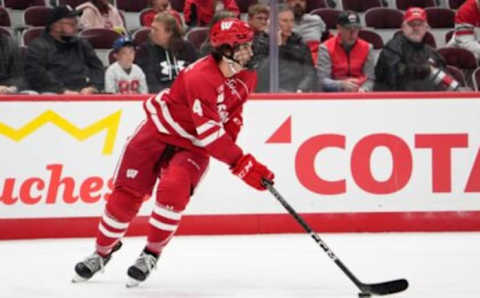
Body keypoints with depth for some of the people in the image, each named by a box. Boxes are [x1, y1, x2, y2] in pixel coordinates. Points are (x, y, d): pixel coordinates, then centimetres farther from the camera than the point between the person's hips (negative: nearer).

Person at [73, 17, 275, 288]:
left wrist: (229, 144, -2)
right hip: (160, 131, -4)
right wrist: (242, 164, -35)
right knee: (128, 192, 1)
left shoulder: (247, 77, -8)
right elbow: (209, 132, -34)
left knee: (173, 189, -22)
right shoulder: (200, 77, -32)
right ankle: (103, 252, 21)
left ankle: (151, 255, -6)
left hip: (193, 145, 4)